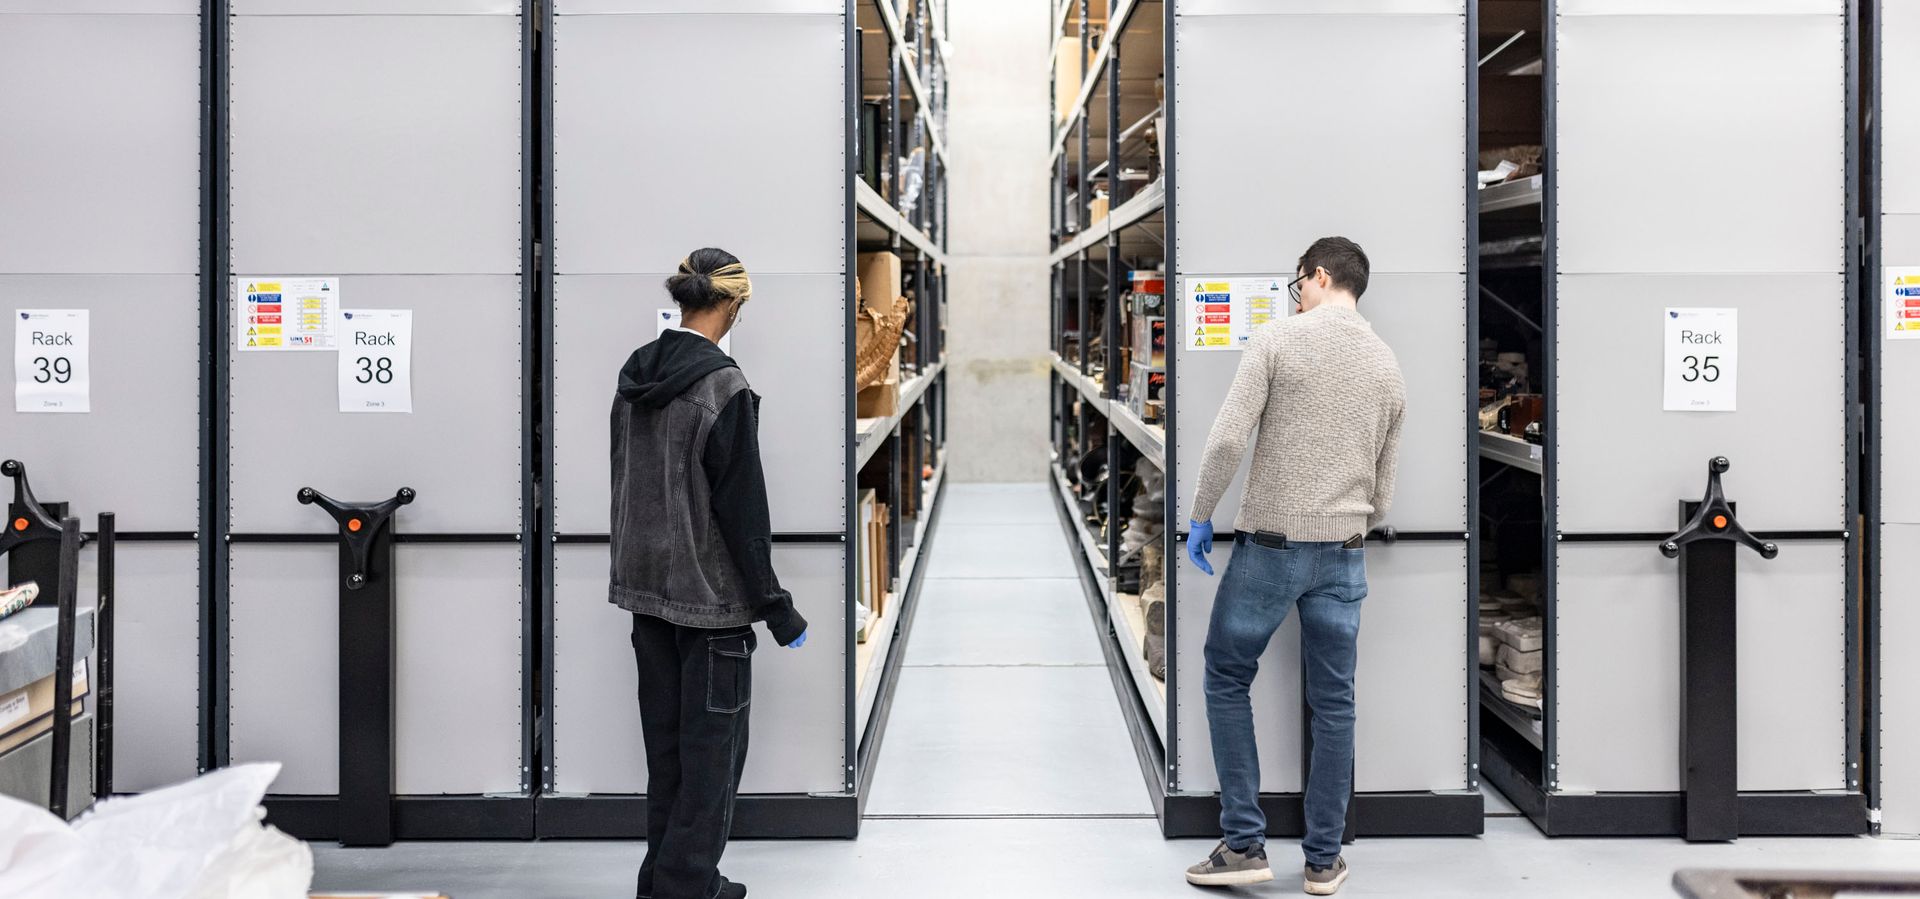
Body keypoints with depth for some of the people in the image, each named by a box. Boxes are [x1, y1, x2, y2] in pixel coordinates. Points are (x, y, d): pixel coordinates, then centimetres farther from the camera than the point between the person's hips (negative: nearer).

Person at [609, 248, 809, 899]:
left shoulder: (635, 373, 6)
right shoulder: (722, 386, -17)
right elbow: (742, 507, -17)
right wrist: (775, 608, -11)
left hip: (645, 583, 8)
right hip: (710, 592, -8)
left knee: (665, 741, 16)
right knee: (712, 746, 2)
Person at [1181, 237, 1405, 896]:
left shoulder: (1279, 339, -6)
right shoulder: (1388, 367, 9)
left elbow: (1228, 439, -15)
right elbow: (1383, 490, 13)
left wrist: (1200, 520, -3)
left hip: (1270, 545, -4)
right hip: (1344, 556, 4)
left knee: (1227, 681, 10)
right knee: (1333, 703, 10)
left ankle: (1245, 844, 8)